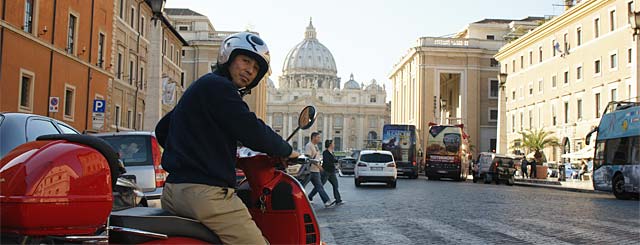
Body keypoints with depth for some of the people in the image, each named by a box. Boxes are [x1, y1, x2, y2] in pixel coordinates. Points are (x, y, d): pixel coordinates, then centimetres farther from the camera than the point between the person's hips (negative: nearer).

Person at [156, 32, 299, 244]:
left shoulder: (199, 87, 23)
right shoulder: (218, 86, -8)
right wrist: (286, 151, 1)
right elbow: (253, 132, -15)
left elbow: (162, 129, 30)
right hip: (205, 191, -11)